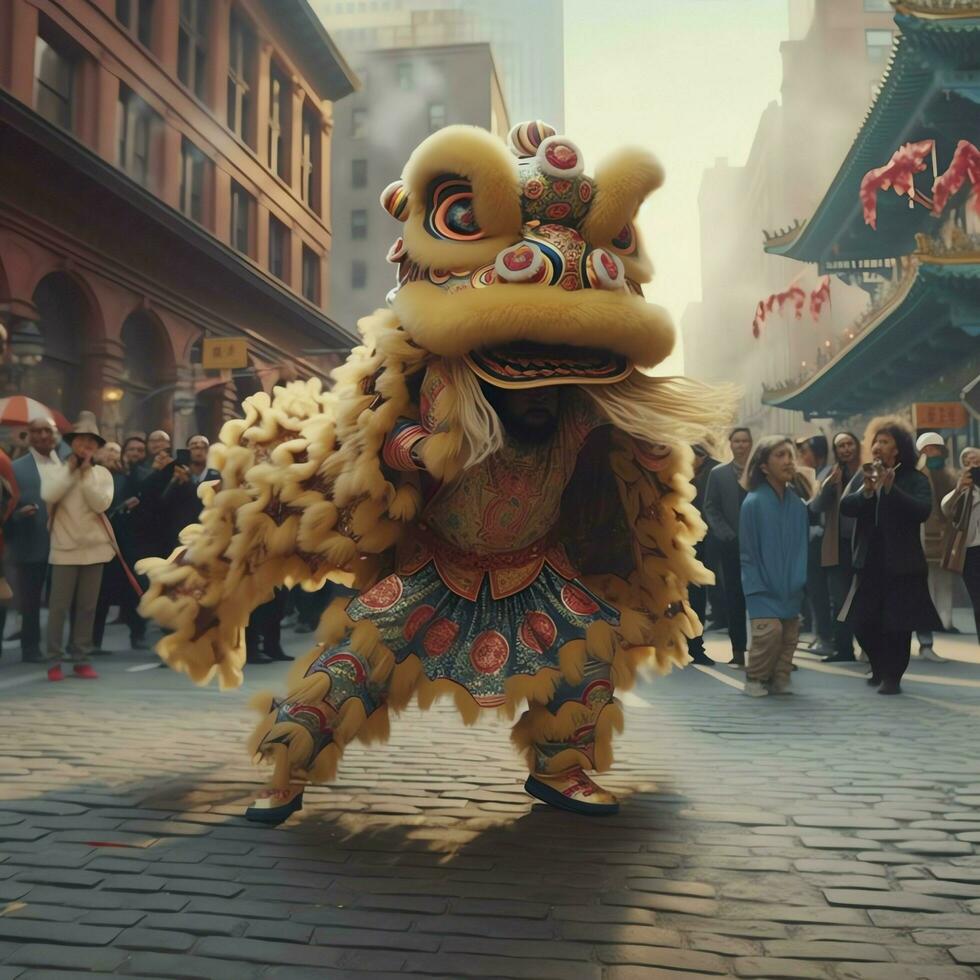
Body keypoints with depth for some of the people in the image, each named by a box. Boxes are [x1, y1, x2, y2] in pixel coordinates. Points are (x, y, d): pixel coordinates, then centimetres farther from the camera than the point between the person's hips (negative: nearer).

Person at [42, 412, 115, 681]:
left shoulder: (102, 473, 5)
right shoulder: (58, 470, 3)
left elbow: (101, 503, -10)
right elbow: (48, 495, -16)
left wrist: (86, 472, -10)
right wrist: (71, 468, -11)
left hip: (93, 547, 2)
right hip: (65, 548, -1)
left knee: (87, 607, 7)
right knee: (59, 606, 0)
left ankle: (81, 658, 14)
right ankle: (54, 660, 8)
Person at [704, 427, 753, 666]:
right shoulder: (718, 474, 8)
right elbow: (711, 508, 4)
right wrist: (726, 535, -7)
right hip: (731, 545, 1)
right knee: (734, 598, 3)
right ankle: (738, 650, 8)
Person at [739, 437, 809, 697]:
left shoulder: (797, 503, 2)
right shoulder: (753, 502, -12)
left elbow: (802, 545, 11)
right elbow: (747, 551, -7)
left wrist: (801, 579, 3)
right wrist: (757, 587, -8)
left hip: (790, 587, 5)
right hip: (763, 587, -5)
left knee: (789, 636, 3)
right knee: (770, 631, -16)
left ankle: (780, 678, 20)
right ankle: (755, 679, 5)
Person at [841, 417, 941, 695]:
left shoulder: (915, 479, -3)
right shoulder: (866, 476, 9)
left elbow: (923, 511, -19)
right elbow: (845, 507, -3)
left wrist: (891, 489, -25)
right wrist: (866, 490, -20)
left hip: (902, 564, -4)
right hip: (869, 562, 4)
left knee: (897, 623, 0)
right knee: (863, 622, 8)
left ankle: (892, 676, 13)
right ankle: (879, 668, 30)